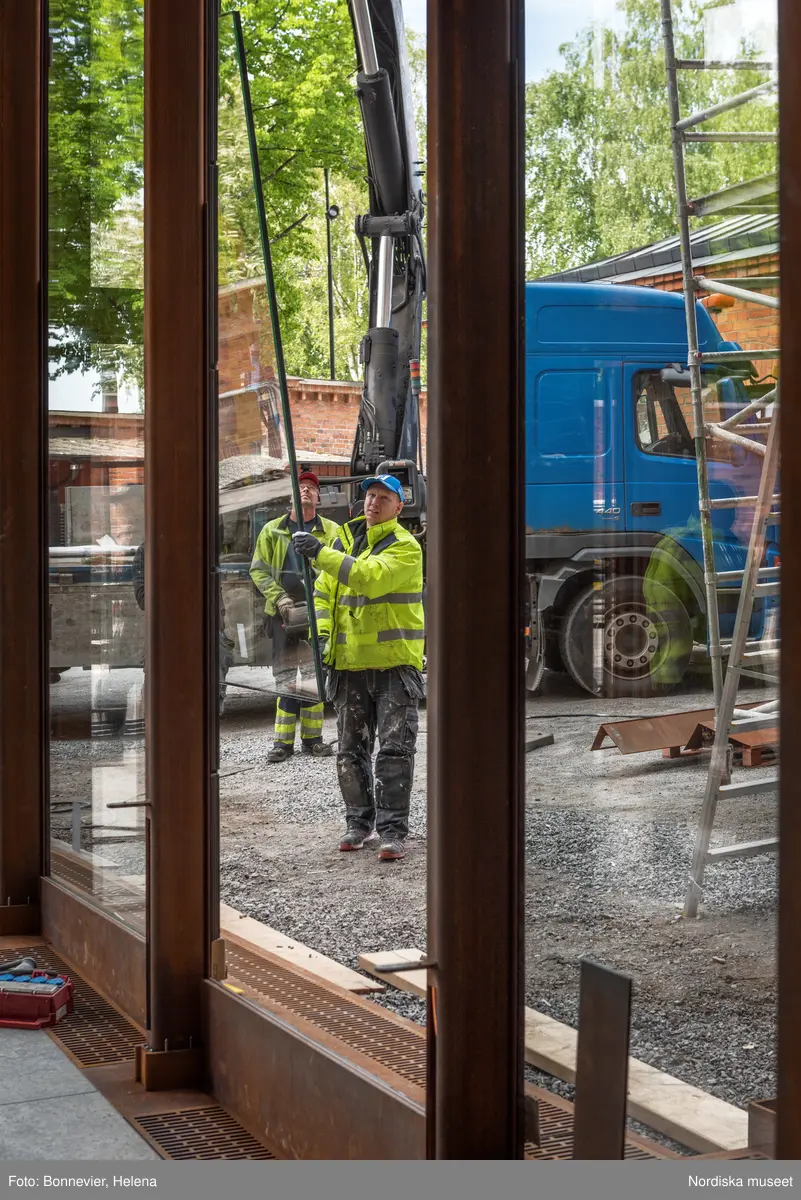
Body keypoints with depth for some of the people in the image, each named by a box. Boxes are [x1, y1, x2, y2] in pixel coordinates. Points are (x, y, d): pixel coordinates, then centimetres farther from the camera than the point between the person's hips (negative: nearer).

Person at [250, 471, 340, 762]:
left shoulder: (331, 531, 8)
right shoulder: (272, 530, 10)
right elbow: (259, 569, 8)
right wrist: (279, 598, -6)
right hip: (284, 613, 0)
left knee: (315, 674, 2)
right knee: (286, 678, 0)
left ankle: (312, 738, 10)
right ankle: (283, 741, 3)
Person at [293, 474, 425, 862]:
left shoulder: (405, 546, -7)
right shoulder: (345, 541, 13)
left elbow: (370, 577, -24)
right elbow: (324, 593, 17)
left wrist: (321, 554, -28)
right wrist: (320, 631, 1)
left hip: (395, 660, -6)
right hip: (350, 663, 6)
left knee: (395, 749, -6)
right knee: (352, 749, 11)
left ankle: (391, 830, -3)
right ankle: (359, 822, 22)